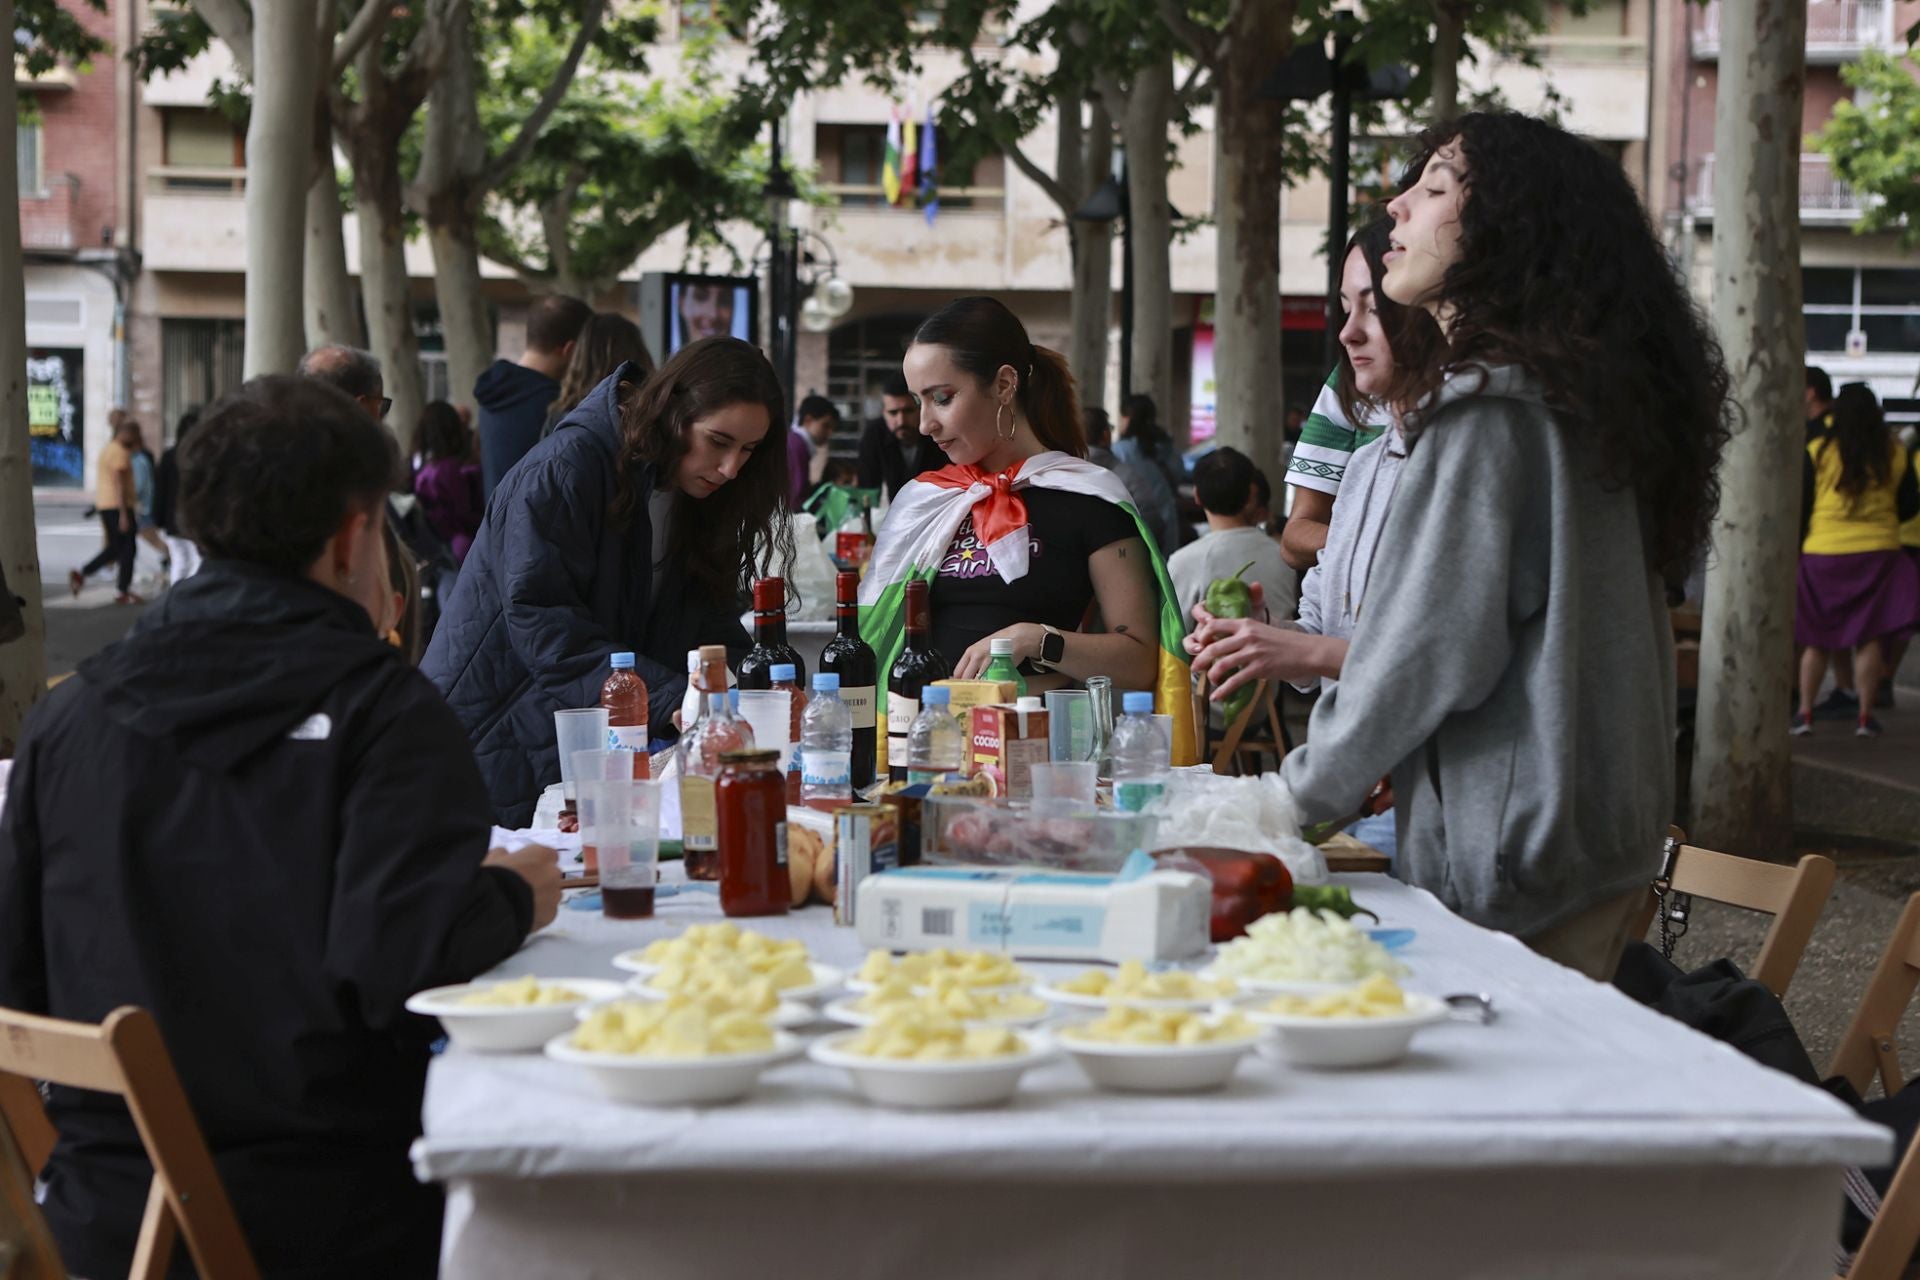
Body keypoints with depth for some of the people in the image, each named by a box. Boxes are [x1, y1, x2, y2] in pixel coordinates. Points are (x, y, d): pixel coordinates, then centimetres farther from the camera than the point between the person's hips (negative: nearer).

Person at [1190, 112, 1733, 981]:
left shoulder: (1486, 404, -15)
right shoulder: (1573, 400, 14)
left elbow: (1440, 650, -16)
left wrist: (1297, 798, -4)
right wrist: (1318, 653, 21)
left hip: (1514, 856, -9)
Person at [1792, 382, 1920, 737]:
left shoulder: (1818, 452, -5)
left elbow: (1801, 508, -3)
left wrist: (1793, 549, 6)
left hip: (1823, 552, -1)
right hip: (1878, 551, 1)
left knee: (1815, 638, 8)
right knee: (1871, 635, 5)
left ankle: (1805, 713, 6)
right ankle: (1865, 716, 4)